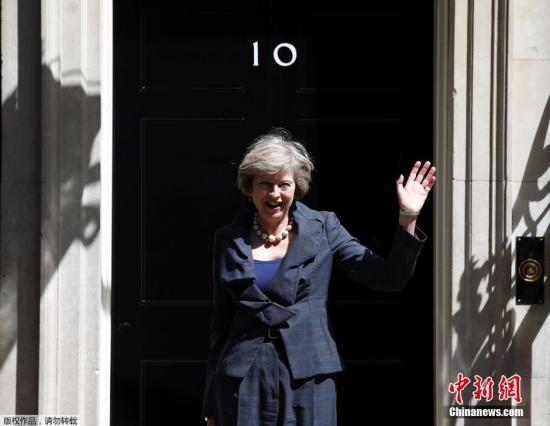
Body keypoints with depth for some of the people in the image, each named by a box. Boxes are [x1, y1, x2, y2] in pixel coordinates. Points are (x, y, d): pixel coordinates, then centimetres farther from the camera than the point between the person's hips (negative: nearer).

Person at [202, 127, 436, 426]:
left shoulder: (323, 228, 4)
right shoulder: (229, 240, 6)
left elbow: (390, 278, 1)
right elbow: (221, 320, 11)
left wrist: (408, 218, -13)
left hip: (309, 377, -1)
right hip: (244, 379, 1)